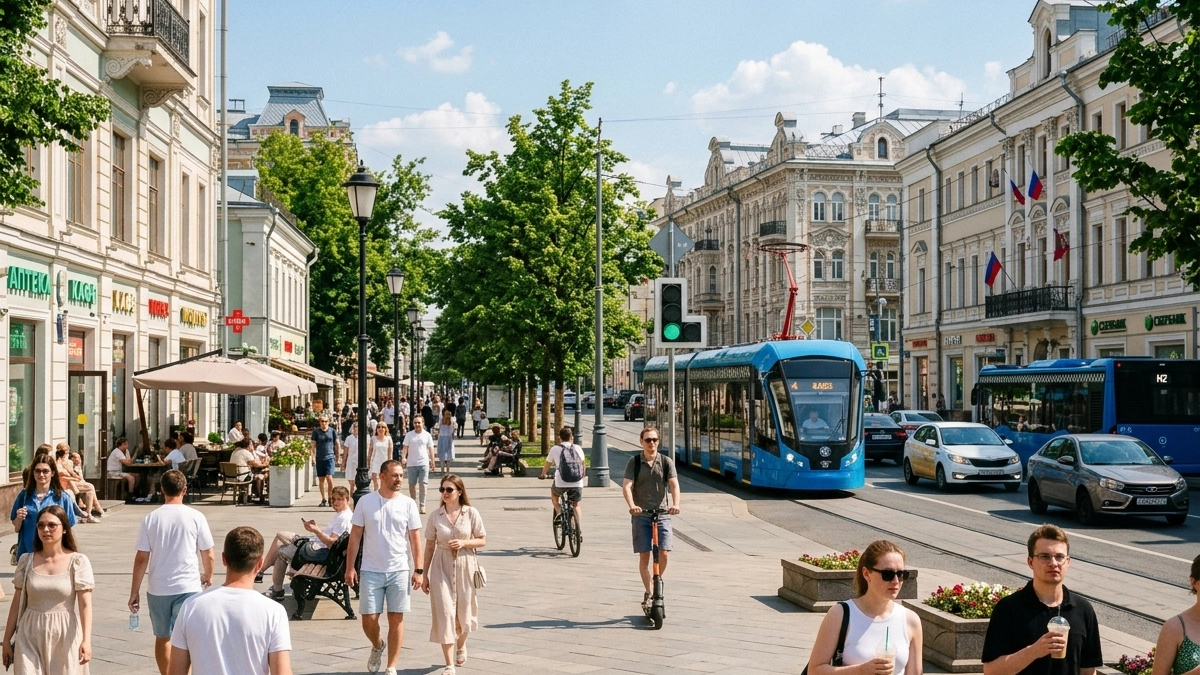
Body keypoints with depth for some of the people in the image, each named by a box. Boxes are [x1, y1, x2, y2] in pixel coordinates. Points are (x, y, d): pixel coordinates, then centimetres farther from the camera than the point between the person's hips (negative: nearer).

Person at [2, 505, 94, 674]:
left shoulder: (78, 562, -6)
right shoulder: (27, 561, 3)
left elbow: (85, 604, -11)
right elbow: (17, 603, 8)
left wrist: (86, 640, -21)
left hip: (65, 636, -2)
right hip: (30, 637, 2)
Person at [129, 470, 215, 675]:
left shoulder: (151, 518, -4)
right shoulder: (195, 517, -7)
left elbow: (141, 559, -4)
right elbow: (209, 556, -1)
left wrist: (134, 591, 6)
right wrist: (208, 575, 19)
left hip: (157, 589, 2)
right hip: (188, 588, -2)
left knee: (162, 638, 19)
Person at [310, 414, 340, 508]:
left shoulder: (332, 431, 3)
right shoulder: (316, 431, 3)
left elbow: (337, 444, 11)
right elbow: (313, 445, 5)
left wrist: (337, 456, 11)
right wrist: (313, 456, -2)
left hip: (330, 457, -2)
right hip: (319, 458, 2)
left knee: (329, 477, -15)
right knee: (321, 479, 6)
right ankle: (324, 499, 15)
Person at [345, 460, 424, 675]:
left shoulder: (408, 504, 0)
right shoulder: (365, 502, -2)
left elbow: (415, 539, 2)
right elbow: (355, 536, 2)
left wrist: (419, 570, -2)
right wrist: (350, 567, -3)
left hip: (399, 570, 0)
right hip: (371, 571, 0)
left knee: (396, 619, 3)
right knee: (369, 619, 0)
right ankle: (377, 646, 33)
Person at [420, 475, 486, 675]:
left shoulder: (471, 513, -4)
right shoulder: (436, 516, -1)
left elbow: (482, 540, 1)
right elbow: (429, 546, 4)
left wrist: (464, 542, -17)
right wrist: (424, 575, 4)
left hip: (465, 566, 0)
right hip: (441, 567, 0)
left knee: (463, 611, 11)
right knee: (444, 612, -7)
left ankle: (461, 645, 45)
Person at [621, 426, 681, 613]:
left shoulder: (666, 461, 4)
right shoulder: (634, 462, 2)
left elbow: (674, 484, -6)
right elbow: (626, 486, -8)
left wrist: (676, 504, -25)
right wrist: (631, 505, -27)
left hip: (662, 513, 0)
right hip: (641, 514, 0)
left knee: (664, 553, -9)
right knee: (644, 555, -1)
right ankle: (649, 593, 10)